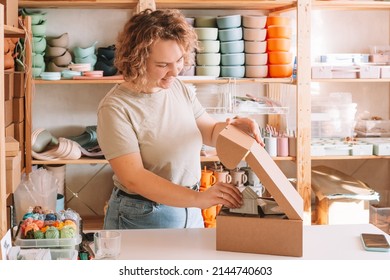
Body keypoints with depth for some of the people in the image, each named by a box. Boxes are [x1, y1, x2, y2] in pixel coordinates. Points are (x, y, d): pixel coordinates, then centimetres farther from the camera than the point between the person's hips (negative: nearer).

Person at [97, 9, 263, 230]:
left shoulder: (181, 89, -1)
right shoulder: (116, 107, -19)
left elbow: (211, 132, 13)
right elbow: (133, 178, -26)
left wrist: (233, 127, -10)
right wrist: (197, 198, -35)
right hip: (141, 220, -5)